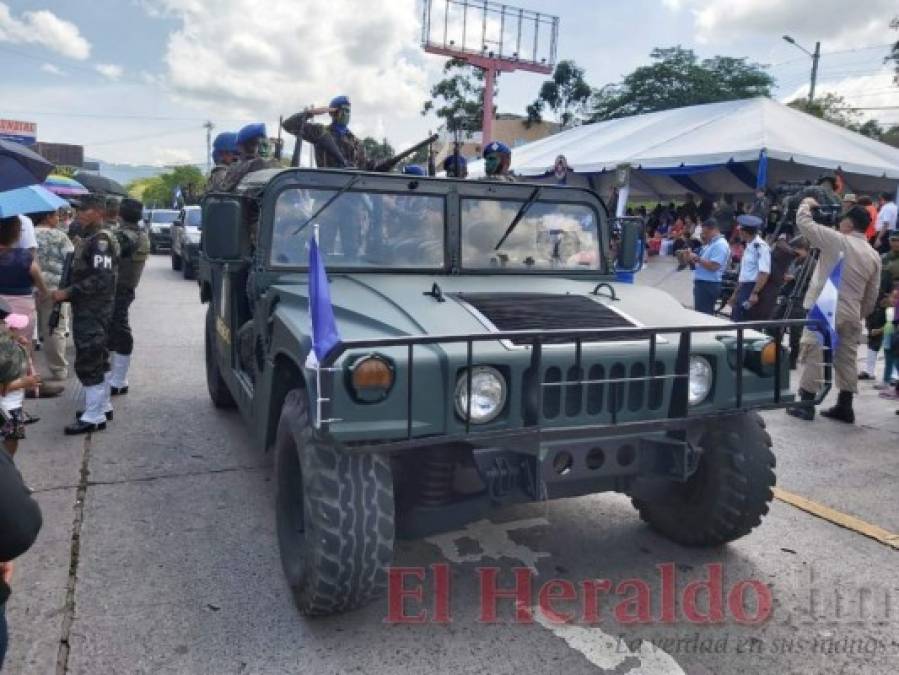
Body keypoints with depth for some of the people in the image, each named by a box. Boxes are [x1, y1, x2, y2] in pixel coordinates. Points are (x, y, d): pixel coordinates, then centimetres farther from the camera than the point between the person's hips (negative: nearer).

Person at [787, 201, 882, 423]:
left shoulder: (836, 240, -7)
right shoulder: (874, 256, 10)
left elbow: (803, 223, -5)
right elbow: (872, 295, 11)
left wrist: (806, 204, 13)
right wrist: (860, 315, 20)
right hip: (851, 314, 6)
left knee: (812, 356, -1)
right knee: (847, 359, 12)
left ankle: (806, 405, 0)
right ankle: (845, 407, 16)